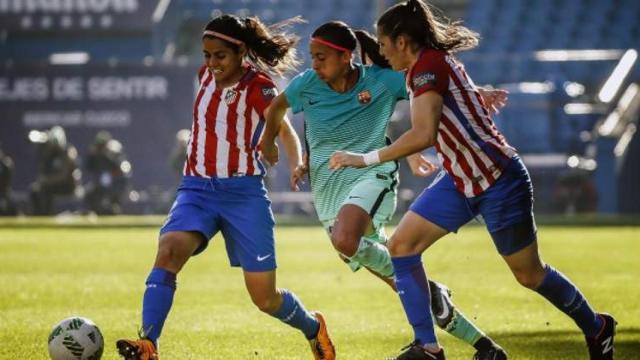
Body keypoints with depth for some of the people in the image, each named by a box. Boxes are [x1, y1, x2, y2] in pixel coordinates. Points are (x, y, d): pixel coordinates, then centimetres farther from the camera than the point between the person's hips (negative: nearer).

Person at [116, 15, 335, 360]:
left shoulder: (257, 86, -10)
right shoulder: (207, 75, 8)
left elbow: (283, 131, -19)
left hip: (243, 192, -4)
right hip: (197, 189, 4)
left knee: (265, 298, 2)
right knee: (169, 251, -28)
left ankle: (313, 327, 35)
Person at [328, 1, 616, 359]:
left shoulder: (428, 66, -22)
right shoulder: (435, 62, 7)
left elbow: (423, 135, -34)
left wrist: (366, 158, -28)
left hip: (498, 181, -10)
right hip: (461, 181, 10)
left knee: (529, 274, 5)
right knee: (402, 245, -3)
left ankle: (597, 328, 29)